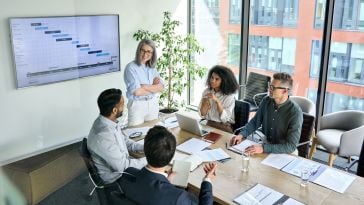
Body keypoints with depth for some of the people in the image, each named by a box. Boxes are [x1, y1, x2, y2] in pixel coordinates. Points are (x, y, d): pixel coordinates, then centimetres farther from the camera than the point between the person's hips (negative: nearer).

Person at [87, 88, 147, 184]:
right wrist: (148, 160, -18)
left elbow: (124, 140, 10)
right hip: (115, 176, -8)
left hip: (121, 162, 8)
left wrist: (144, 147, -3)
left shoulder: (108, 121, -7)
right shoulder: (104, 136, -34)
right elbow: (122, 167, -27)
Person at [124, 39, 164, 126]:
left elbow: (161, 87, -4)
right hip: (137, 105, -5)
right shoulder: (131, 67, -13)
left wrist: (144, 86, -17)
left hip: (153, 104, 5)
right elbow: (137, 91, -22)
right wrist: (154, 87, -9)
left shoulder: (152, 67, 6)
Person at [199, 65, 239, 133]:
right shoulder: (206, 92, 1)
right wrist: (206, 100, -16)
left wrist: (217, 101, -23)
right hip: (209, 125, 4)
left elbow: (224, 118, -16)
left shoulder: (230, 96, -10)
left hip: (224, 128, -4)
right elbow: (202, 115, -1)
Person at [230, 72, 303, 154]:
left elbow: (291, 146, -25)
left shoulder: (295, 112, -23)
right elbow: (255, 121, 8)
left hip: (285, 152, -5)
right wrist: (241, 134, -9)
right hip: (267, 144, 5)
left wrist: (264, 148, -34)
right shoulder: (266, 101, -6)